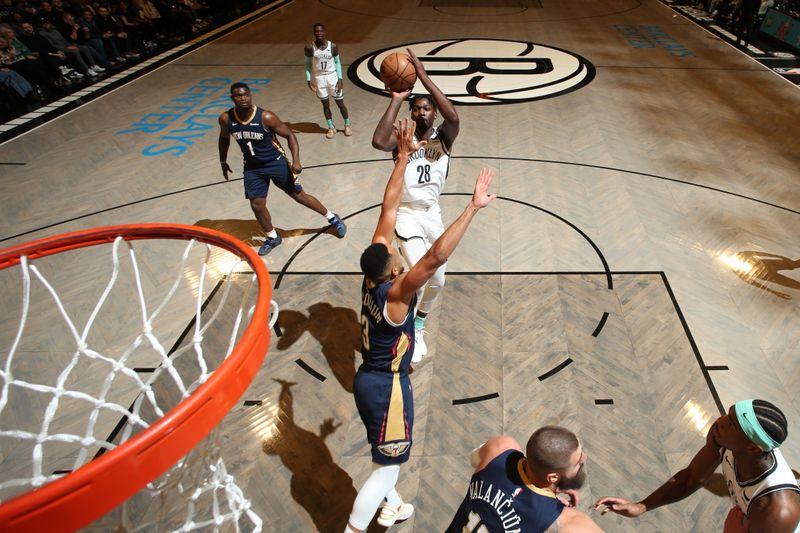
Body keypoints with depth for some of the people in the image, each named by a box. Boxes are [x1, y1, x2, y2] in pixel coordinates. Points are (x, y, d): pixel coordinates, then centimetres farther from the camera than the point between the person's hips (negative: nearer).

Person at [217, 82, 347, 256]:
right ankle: (272, 238, 25)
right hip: (252, 167, 4)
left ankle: (333, 219, 20)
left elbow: (289, 135, -14)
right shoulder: (225, 119, -12)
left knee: (299, 195, 2)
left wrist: (296, 161, -25)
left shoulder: (266, 117, -23)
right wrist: (223, 162, 16)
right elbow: (224, 138, 10)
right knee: (257, 205, 0)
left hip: (276, 162, -3)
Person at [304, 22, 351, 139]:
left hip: (332, 76, 0)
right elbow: (308, 63, 1)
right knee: (325, 104, 8)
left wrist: (340, 79, -7)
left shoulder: (333, 46, -10)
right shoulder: (309, 47, -10)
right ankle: (331, 128, 22)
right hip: (319, 78, 1)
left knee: (340, 103, 6)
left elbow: (337, 62, 1)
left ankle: (348, 125, 25)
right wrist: (308, 79, -7)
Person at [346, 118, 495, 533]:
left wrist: (404, 155, -5)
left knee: (385, 457, 30)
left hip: (368, 377, 9)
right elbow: (436, 257, -46)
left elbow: (389, 208, -9)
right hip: (386, 386, -9)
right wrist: (473, 207, -46)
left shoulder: (372, 275, -11)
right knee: (386, 468, 10)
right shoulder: (394, 293, -30)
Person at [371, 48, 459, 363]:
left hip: (433, 215, 3)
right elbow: (378, 142, -28)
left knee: (438, 281, 11)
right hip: (407, 215, -3)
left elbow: (454, 117, -26)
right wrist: (397, 99, -23)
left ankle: (420, 320, 42)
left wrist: (423, 77, -26)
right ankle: (413, 332, 8)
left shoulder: (443, 138, -1)